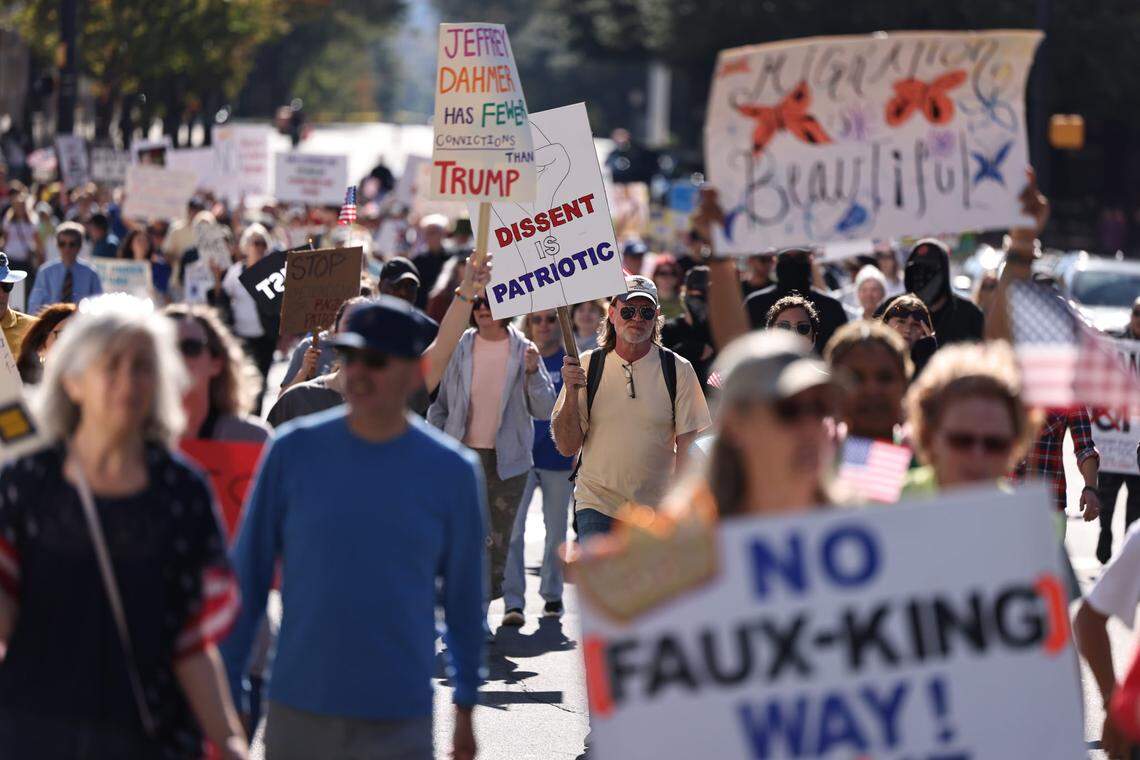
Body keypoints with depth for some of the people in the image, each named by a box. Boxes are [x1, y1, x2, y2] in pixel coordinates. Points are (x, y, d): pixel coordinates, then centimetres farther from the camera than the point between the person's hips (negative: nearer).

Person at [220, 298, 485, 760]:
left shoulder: (452, 471, -1)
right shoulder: (294, 452, -1)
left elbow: (464, 596, 8)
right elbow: (248, 577, 4)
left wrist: (466, 705, 11)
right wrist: (224, 692, 3)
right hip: (298, 716, 1)